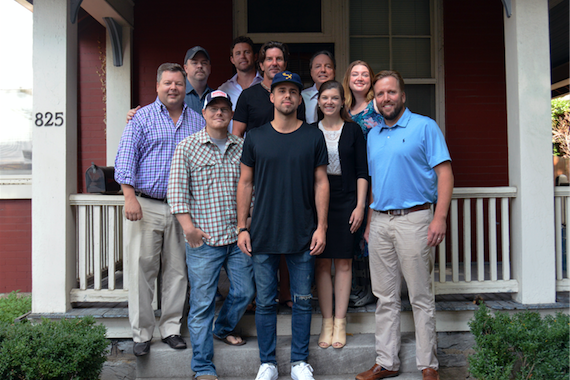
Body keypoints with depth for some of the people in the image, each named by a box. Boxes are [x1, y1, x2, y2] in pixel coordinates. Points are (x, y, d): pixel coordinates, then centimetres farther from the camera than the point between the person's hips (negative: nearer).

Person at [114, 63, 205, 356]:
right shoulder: (142, 118, 3)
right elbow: (125, 158, -3)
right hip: (145, 206, -3)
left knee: (177, 271, 7)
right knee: (142, 270, -1)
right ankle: (141, 333, 11)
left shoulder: (197, 121, 12)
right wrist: (130, 197, -14)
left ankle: (171, 328, 20)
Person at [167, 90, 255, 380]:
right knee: (202, 302, 0)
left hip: (238, 236, 4)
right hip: (204, 239, -4)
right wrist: (188, 226, -14)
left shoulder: (242, 147, 10)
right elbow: (177, 189, -5)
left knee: (244, 291, 15)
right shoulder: (188, 147, 0)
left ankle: (224, 328, 45)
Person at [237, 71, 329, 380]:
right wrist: (242, 227, 1)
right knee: (265, 301, 7)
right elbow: (245, 183, 6)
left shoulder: (313, 136, 3)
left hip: (303, 235, 0)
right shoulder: (255, 137, 4)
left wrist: (321, 227, -3)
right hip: (263, 235, 0)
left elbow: (321, 183, 3)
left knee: (302, 300, 8)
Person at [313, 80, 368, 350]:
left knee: (343, 262, 2)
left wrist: (360, 205, -5)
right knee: (322, 261, 2)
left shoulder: (353, 130, 4)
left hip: (346, 200, -1)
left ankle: (340, 322, 12)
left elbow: (362, 171, 2)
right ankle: (326, 321, 12)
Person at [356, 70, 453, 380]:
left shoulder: (424, 127, -1)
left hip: (413, 218, -5)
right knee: (385, 297, 10)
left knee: (420, 297, 2)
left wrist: (440, 218, -17)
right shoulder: (372, 135, 16)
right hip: (380, 221, 6)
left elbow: (444, 173, -7)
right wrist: (369, 222, 14)